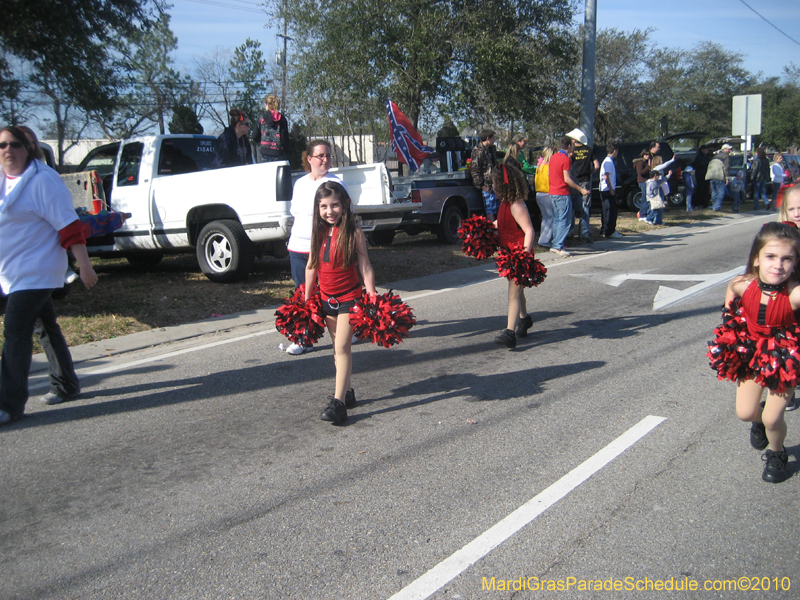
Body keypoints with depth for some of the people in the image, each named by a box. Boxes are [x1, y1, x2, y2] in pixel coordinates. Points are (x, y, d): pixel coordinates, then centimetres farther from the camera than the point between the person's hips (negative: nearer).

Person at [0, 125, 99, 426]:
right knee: (45, 327, 16)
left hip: (35, 272, -8)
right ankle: (66, 386, 28)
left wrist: (84, 266, -20)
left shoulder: (43, 181, -13)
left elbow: (68, 226, -17)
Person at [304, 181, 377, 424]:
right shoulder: (318, 233, 3)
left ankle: (338, 402, -11)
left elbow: (365, 267, -9)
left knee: (342, 347, -11)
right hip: (326, 299, 6)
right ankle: (346, 391, 28)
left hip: (349, 298, -6)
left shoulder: (354, 233, -11)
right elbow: (311, 266, 10)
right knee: (338, 347, 15)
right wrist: (306, 299, 12)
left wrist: (372, 297, -14)